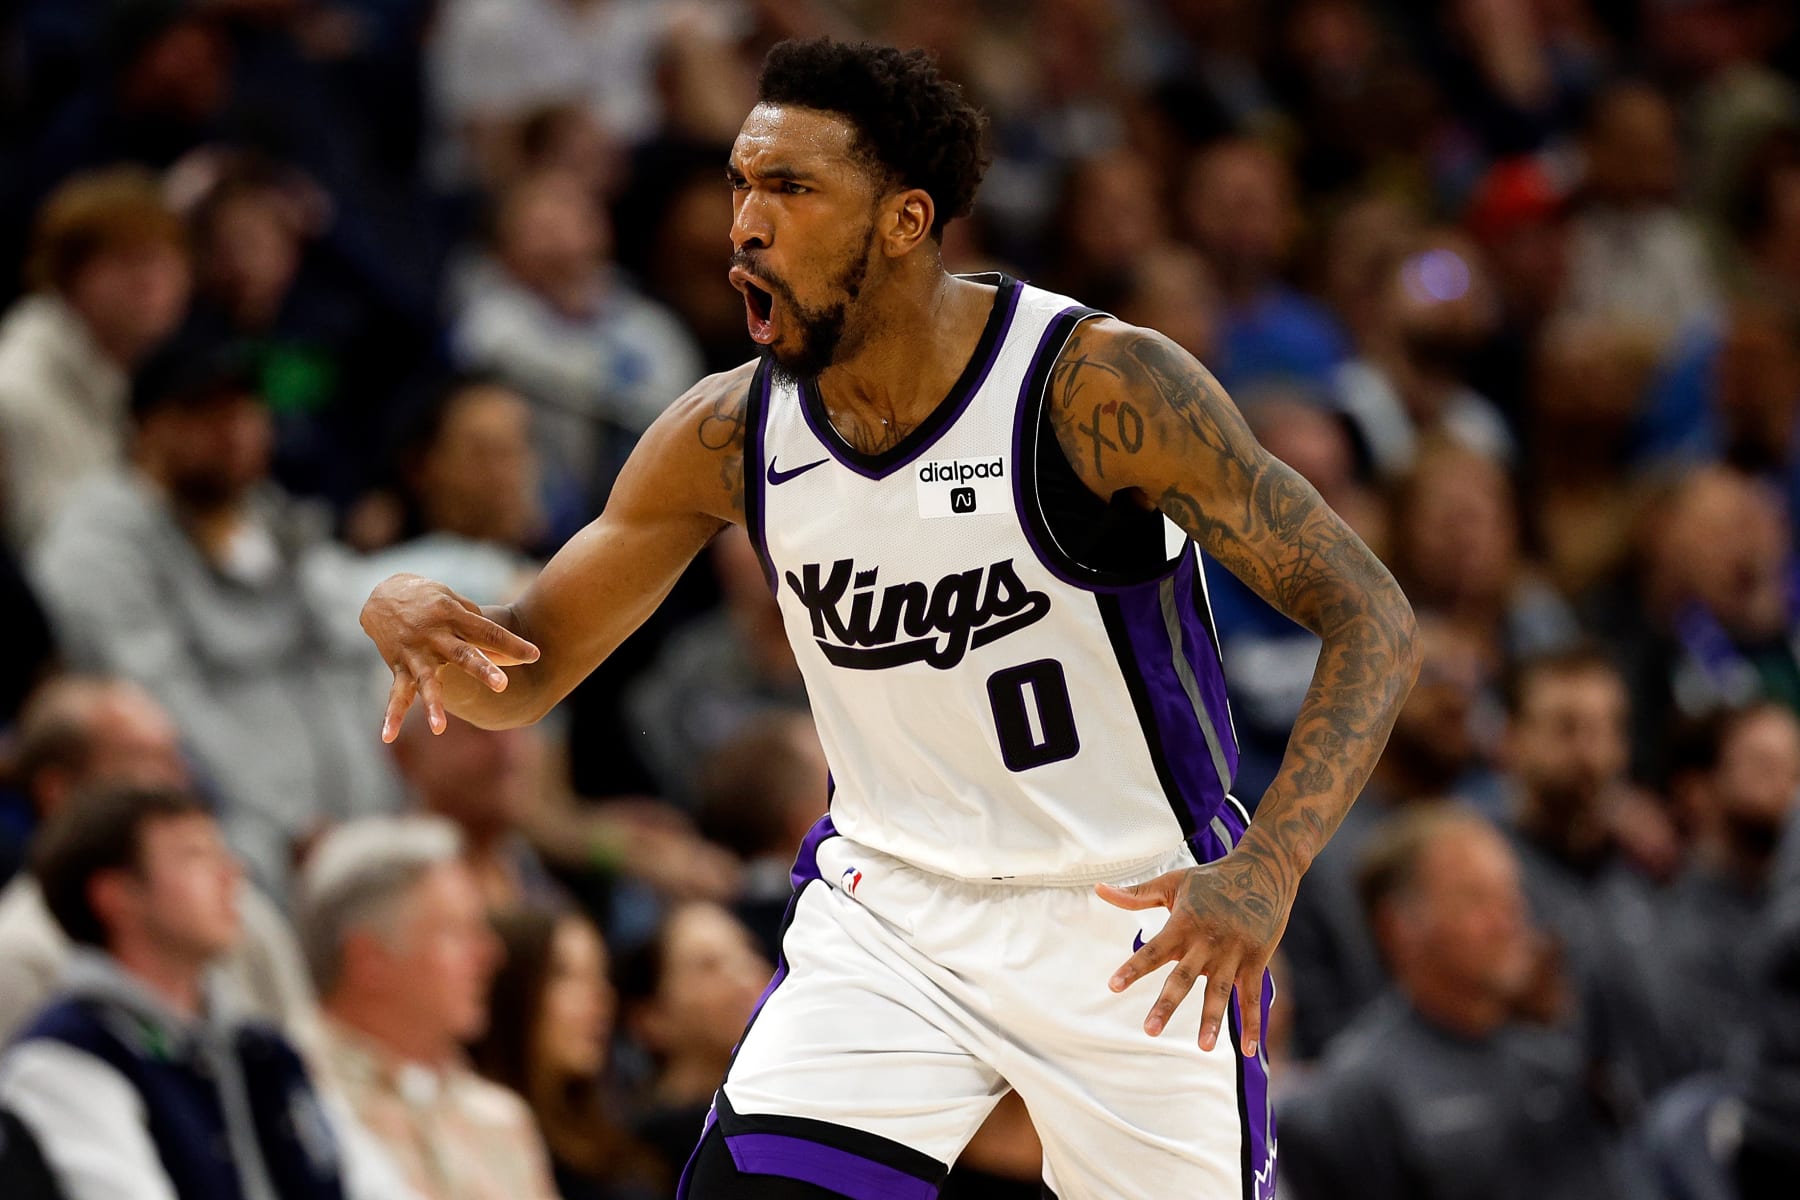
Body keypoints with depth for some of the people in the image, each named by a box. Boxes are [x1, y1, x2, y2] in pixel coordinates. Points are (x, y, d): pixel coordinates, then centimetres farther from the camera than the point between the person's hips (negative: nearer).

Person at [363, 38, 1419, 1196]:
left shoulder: (1100, 388, -22)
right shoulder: (727, 438, -8)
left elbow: (1372, 619, -20)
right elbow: (520, 679, 3)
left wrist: (1268, 868, -35)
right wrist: (419, 620, -22)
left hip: (1135, 923, -3)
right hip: (890, 913, 3)